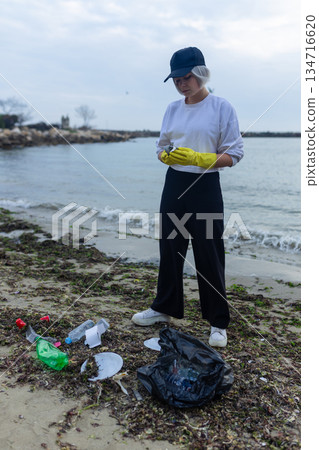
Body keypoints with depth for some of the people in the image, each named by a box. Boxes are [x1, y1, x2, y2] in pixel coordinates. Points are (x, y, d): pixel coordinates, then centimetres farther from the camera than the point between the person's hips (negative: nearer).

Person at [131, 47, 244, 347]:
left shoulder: (222, 108, -5)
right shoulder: (173, 109, 10)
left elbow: (233, 154, -7)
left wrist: (197, 158, -21)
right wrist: (167, 155, -9)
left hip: (205, 187, -5)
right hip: (174, 184, 5)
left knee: (209, 254, 0)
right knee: (169, 248, 12)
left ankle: (218, 322, 16)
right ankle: (164, 308, 31)